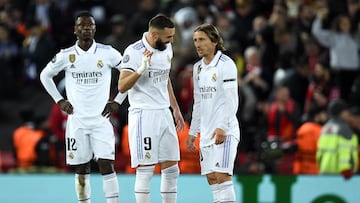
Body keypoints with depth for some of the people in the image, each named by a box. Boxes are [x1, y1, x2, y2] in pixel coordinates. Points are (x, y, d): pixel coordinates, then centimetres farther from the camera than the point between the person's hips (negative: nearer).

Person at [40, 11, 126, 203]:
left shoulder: (107, 53, -3)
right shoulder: (66, 55, 0)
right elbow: (45, 75, 16)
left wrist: (117, 101, 2)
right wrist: (59, 101, 8)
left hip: (101, 119, -1)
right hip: (76, 120, 1)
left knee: (106, 166, -11)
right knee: (81, 170, 6)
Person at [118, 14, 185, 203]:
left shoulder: (166, 48, 10)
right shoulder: (134, 51, -13)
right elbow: (122, 86, -19)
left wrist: (175, 108, 24)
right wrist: (141, 69, -33)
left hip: (164, 113, 8)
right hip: (143, 115, -8)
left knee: (171, 168, 7)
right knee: (145, 169, -8)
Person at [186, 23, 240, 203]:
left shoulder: (226, 65, -8)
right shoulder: (198, 67, 15)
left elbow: (232, 100, -15)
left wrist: (222, 127, -23)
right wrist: (193, 132, 19)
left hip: (224, 132, -8)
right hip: (207, 133, 8)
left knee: (222, 175, -16)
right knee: (211, 178, 3)